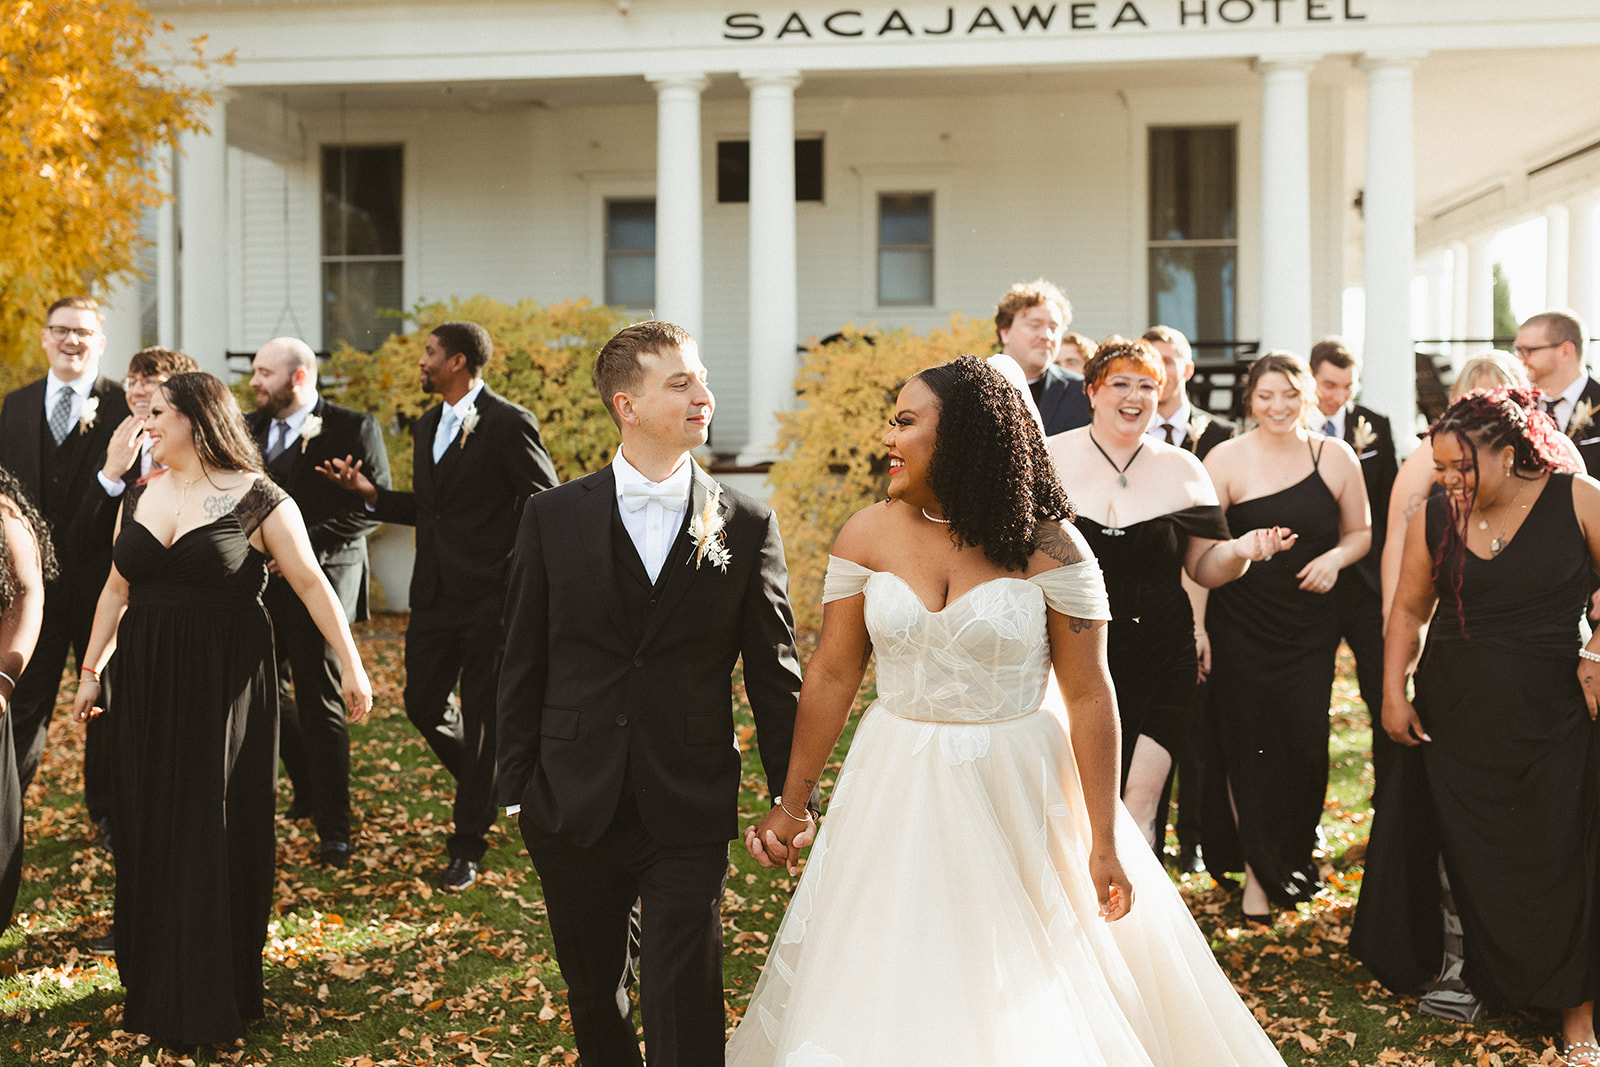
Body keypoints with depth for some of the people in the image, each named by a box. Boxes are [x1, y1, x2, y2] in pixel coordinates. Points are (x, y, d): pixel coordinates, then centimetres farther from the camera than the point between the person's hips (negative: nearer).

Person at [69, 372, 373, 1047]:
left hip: (225, 683, -5)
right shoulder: (139, 497, 9)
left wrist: (351, 664, -13)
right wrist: (91, 670, 13)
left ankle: (213, 996, 16)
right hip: (146, 681, 5)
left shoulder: (256, 499, -8)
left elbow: (311, 583, -9)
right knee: (149, 825, 9)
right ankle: (155, 978, 24)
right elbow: (117, 589, 15)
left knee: (214, 829, 2)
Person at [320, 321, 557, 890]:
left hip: (491, 598, -7)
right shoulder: (427, 426, 14)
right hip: (435, 596, 8)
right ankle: (490, 787, 36)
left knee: (482, 719, 2)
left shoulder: (509, 424, -10)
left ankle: (468, 847, 14)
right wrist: (371, 492, 8)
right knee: (423, 704, 9)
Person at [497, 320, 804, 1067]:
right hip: (574, 809, 2)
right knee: (591, 991, 18)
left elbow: (774, 675, 2)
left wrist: (793, 799, 1)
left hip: (689, 816, -1)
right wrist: (516, 787, 2)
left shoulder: (746, 524, -2)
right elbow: (523, 665, 4)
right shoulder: (554, 517, 0)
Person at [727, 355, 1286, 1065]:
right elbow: (832, 674, 3)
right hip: (899, 789, 3)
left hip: (1019, 793, -2)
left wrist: (1104, 840, -9)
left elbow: (1089, 695, -9)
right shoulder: (867, 537, -2)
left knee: (1031, 1004, 8)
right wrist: (791, 804, 6)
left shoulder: (1048, 546, -11)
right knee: (886, 998, 11)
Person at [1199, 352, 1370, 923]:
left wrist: (1335, 558, -8)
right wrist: (1196, 628, -11)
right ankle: (1259, 872, 16)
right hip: (1240, 624, -2)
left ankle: (1292, 858, 27)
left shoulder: (1335, 456, 5)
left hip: (1310, 626, 2)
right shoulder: (1226, 458, -3)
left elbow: (1360, 532, 14)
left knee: (1305, 744, 2)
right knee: (1247, 746, 1)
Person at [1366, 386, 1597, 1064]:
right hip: (1454, 714, 3)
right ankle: (1479, 976, 26)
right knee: (1467, 852, 8)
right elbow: (1409, 608, 8)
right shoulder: (1435, 517, 0)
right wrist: (1394, 691, 4)